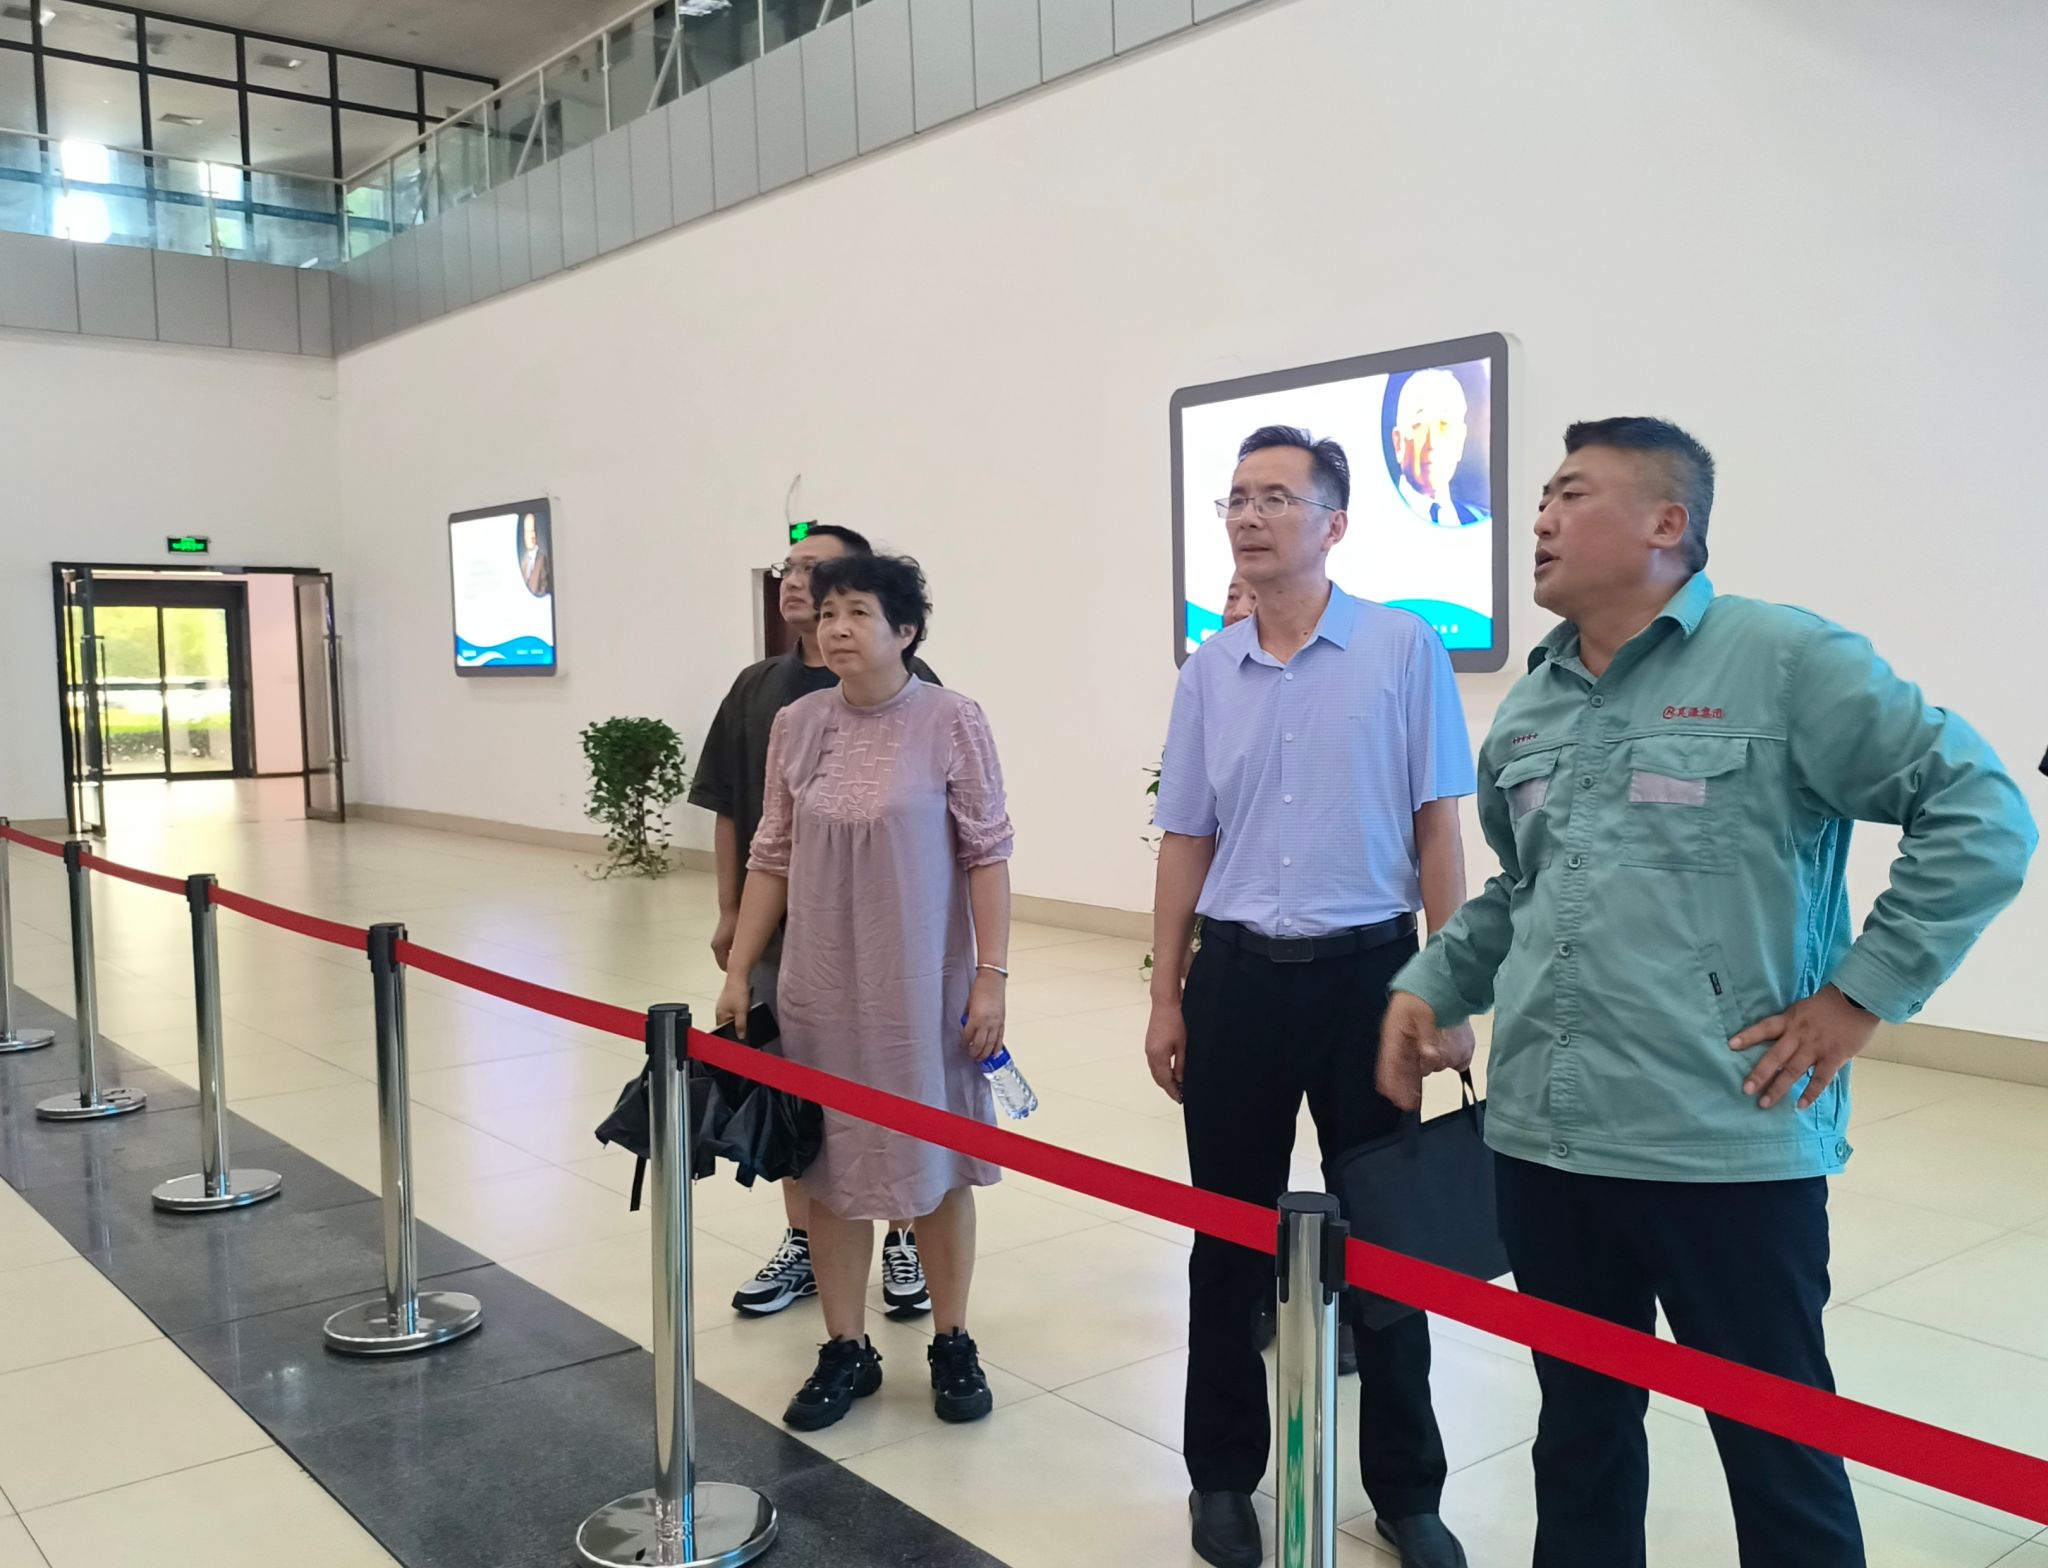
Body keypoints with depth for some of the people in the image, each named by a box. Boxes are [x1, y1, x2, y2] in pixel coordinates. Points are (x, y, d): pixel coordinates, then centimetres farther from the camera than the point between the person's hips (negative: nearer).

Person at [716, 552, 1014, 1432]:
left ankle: (952, 1344, 28)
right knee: (829, 1164, 11)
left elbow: (986, 854, -7)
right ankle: (846, 1351, 27)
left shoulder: (949, 722, -9)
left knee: (932, 1161, 10)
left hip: (923, 987, -3)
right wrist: (738, 971, 6)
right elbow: (772, 858, 7)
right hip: (820, 988, 4)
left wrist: (992, 975, -10)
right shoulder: (796, 726, 2)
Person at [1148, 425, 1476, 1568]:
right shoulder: (1210, 671, 5)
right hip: (1236, 978, 3)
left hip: (1365, 972, -2)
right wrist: (1165, 998, 8)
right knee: (1230, 1234, 11)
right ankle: (1224, 1473, 28)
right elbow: (1187, 839, 9)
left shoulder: (1404, 651, -4)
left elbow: (1437, 827, -2)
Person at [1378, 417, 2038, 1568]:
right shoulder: (1530, 708, 13)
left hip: (1727, 1147, -6)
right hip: (1542, 1141, 6)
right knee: (1580, 1424, 20)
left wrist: (1863, 993, -11)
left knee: (1779, 1448, 9)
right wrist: (1431, 983, 10)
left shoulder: (1781, 660, -8)